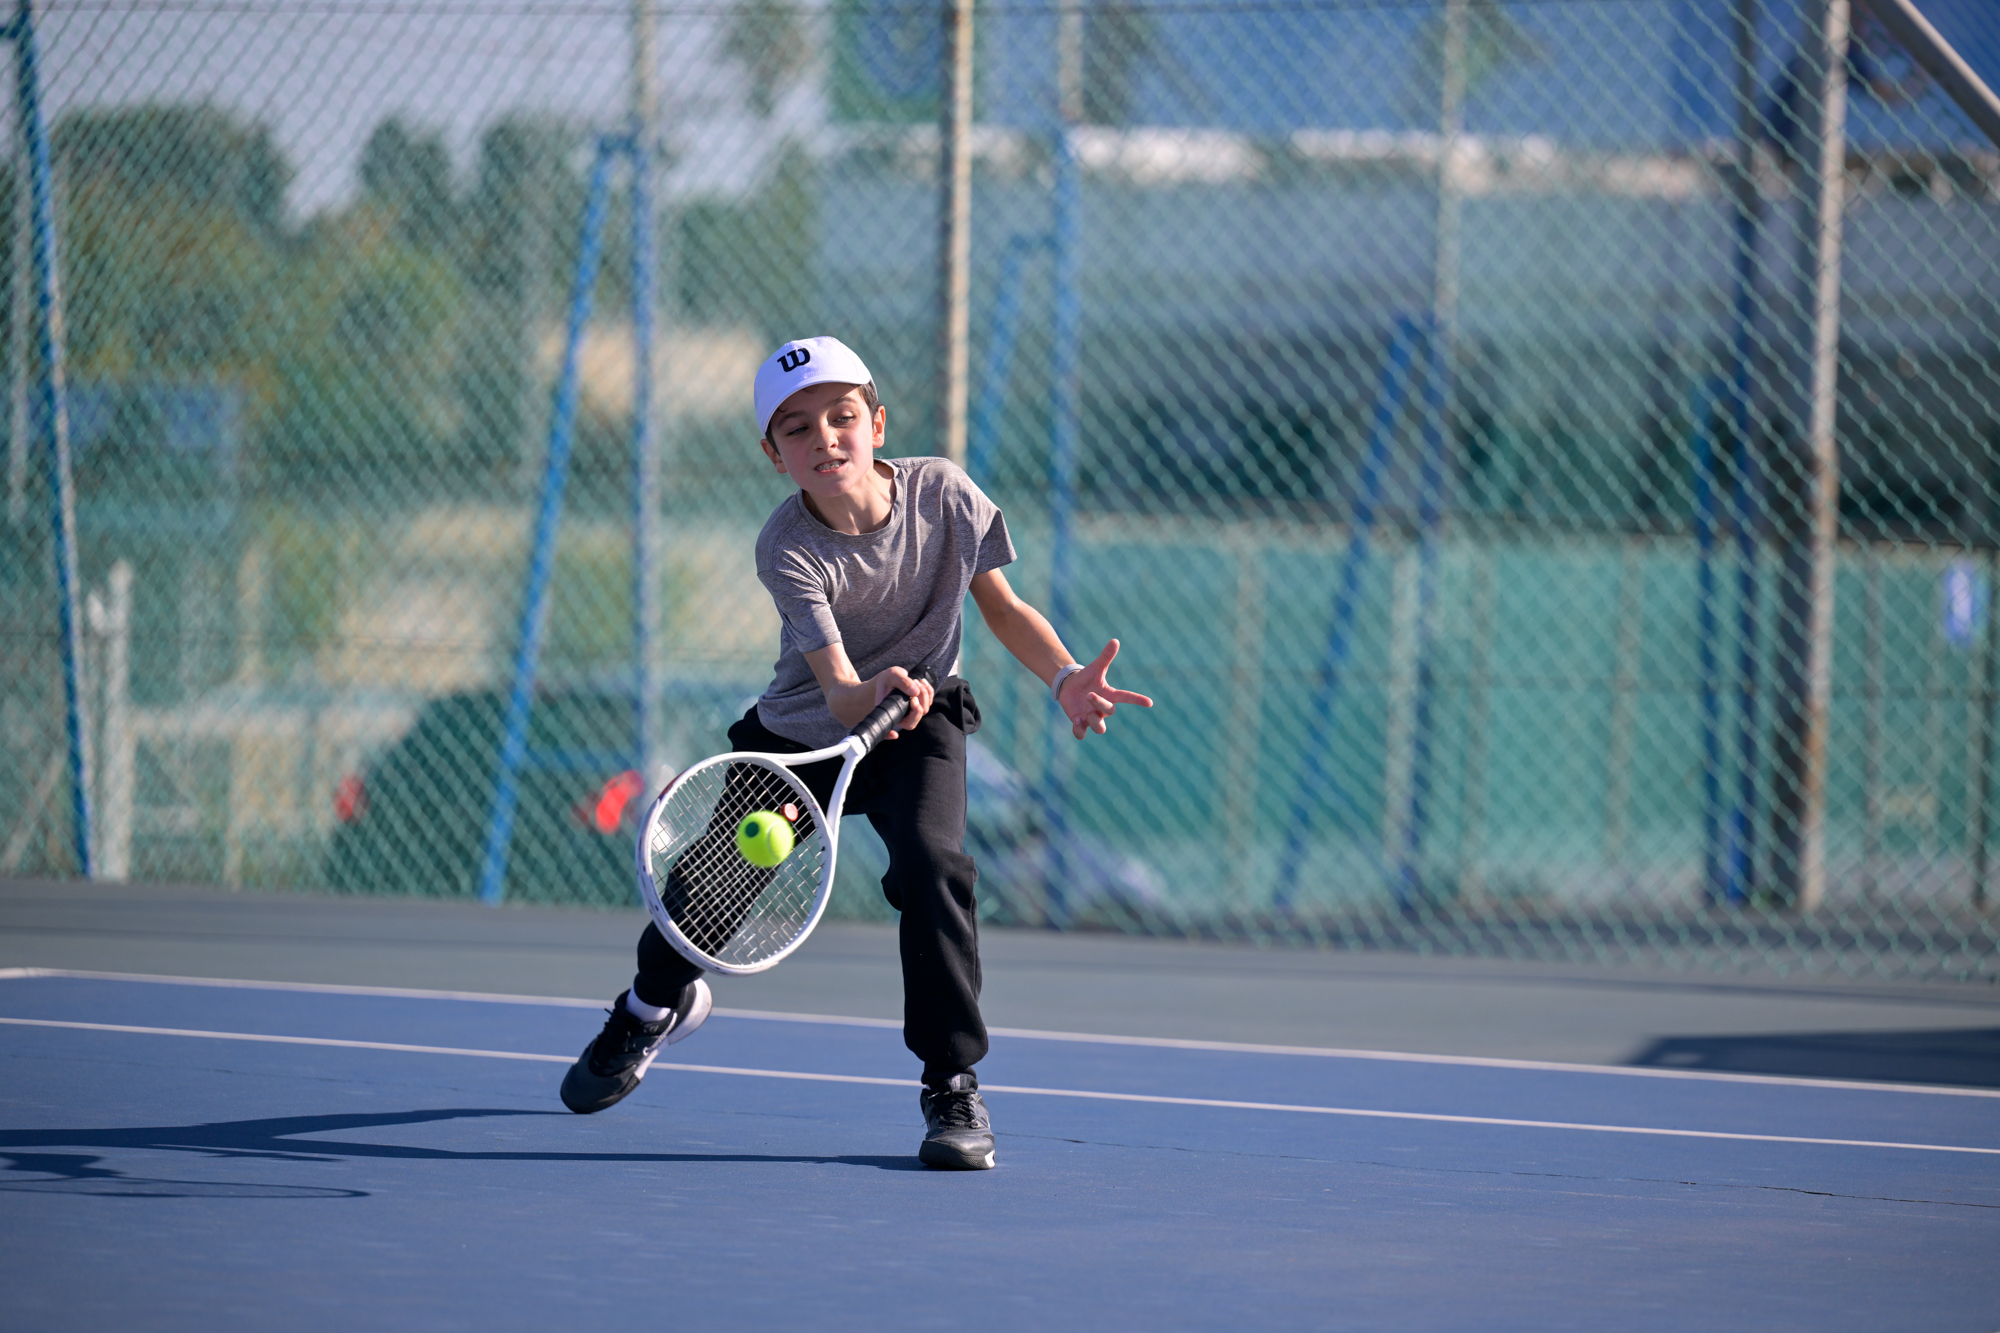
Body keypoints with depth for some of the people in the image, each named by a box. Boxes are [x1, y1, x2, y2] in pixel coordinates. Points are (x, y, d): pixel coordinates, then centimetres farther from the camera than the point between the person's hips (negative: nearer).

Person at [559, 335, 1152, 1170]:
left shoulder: (944, 493, -20)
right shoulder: (787, 549, -27)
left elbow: (1000, 605, -3)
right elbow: (837, 691, -35)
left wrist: (1067, 678, -18)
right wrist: (873, 693, -58)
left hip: (918, 727, 0)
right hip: (798, 733, 0)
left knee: (930, 865, -28)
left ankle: (953, 1086, -14)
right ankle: (656, 1004, 45)